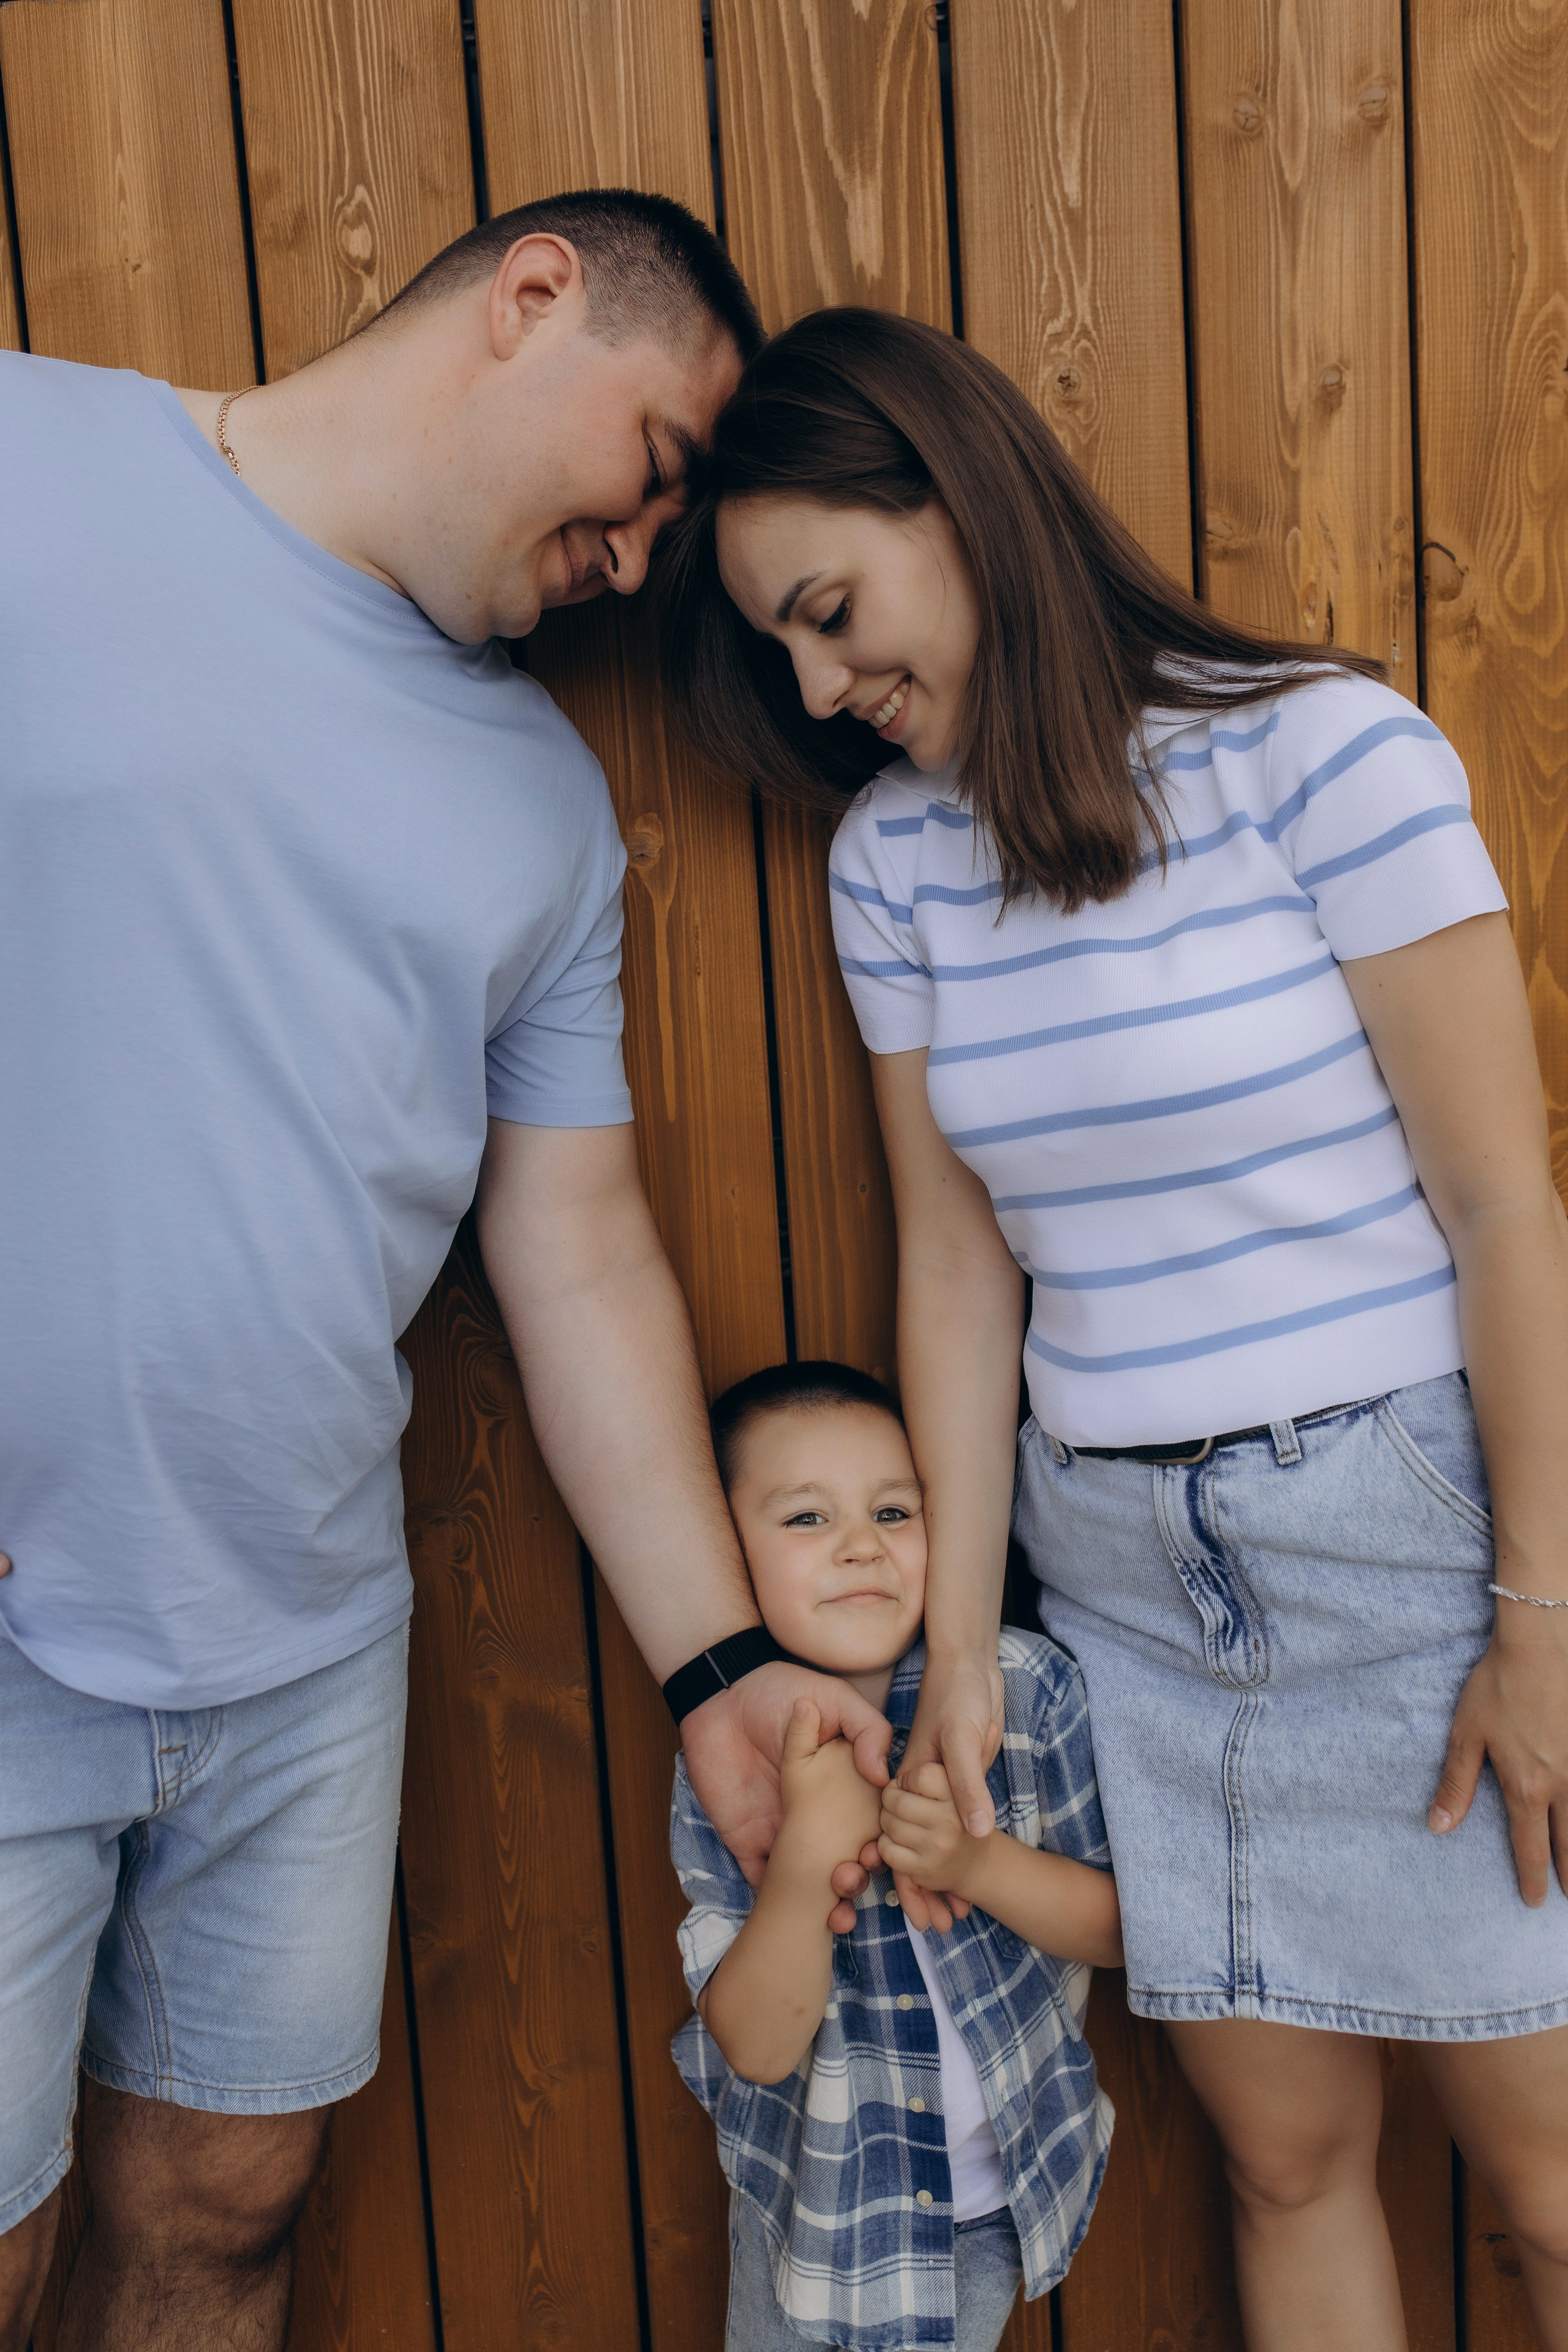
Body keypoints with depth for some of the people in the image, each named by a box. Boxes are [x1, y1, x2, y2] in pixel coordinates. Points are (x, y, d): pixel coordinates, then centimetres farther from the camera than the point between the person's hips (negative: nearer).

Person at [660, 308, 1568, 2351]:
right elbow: (957, 1257, 4)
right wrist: (958, 1639, 3)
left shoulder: (1317, 746, -11)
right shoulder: (891, 850, 3)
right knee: (1287, 2157, 13)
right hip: (1120, 1571, 4)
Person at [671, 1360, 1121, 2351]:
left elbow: (1121, 1928, -10)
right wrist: (809, 1850, -36)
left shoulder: (1029, 1689, -17)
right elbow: (757, 2045, -20)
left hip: (1010, 2186, 1)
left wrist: (977, 1861, -29)